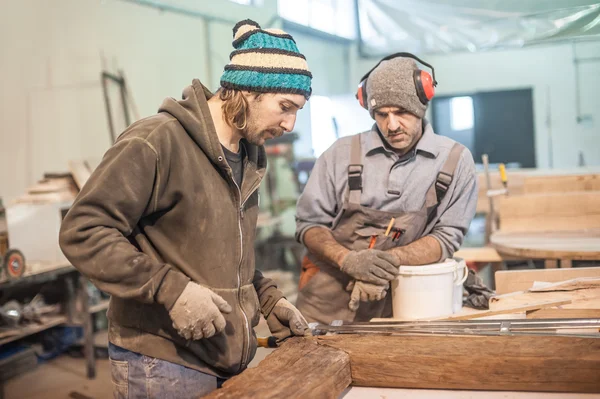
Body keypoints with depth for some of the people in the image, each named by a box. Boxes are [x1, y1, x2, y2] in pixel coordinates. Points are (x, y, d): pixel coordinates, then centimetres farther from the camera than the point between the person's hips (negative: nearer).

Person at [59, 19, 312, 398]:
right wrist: (170, 289, -25)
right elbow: (82, 232, -19)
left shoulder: (249, 157, 10)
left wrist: (267, 297, 6)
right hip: (163, 363, -8)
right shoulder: (156, 142, -16)